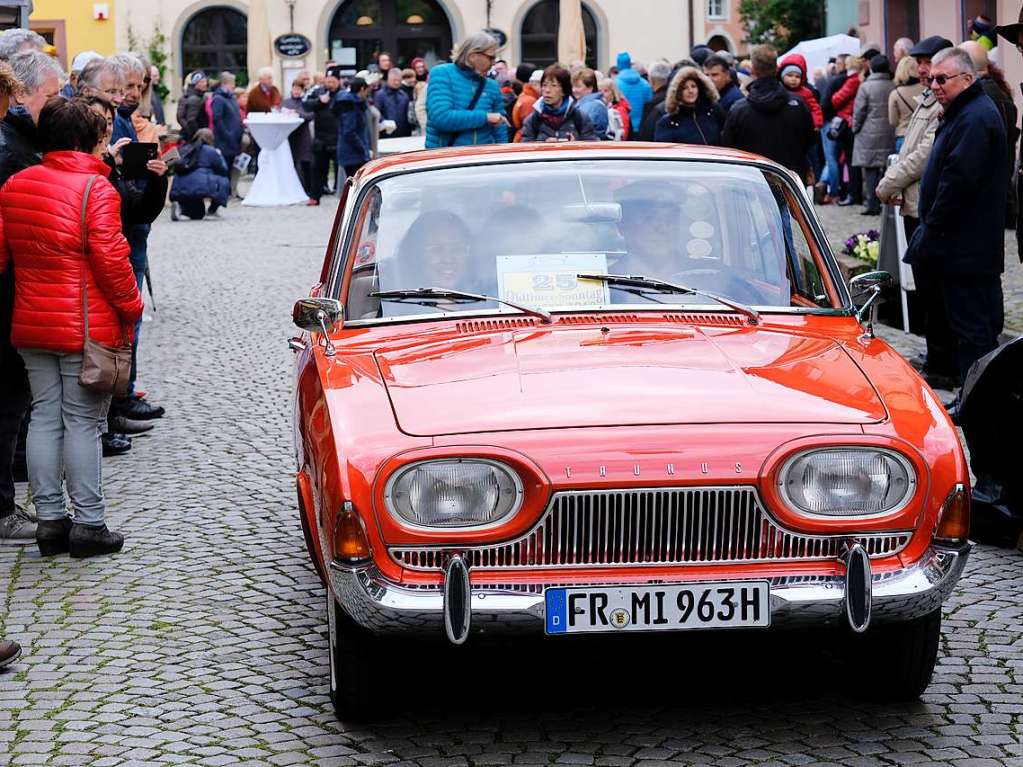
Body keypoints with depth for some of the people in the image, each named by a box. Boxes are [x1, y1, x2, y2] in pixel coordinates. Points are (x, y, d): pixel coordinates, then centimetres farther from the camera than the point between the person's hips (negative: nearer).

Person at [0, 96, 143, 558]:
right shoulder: (95, 188, -13)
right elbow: (110, 258, -16)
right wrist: (130, 308, -6)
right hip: (87, 326, -6)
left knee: (44, 417, 11)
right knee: (82, 422, 0)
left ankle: (49, 520, 14)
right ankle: (88, 524, 4)